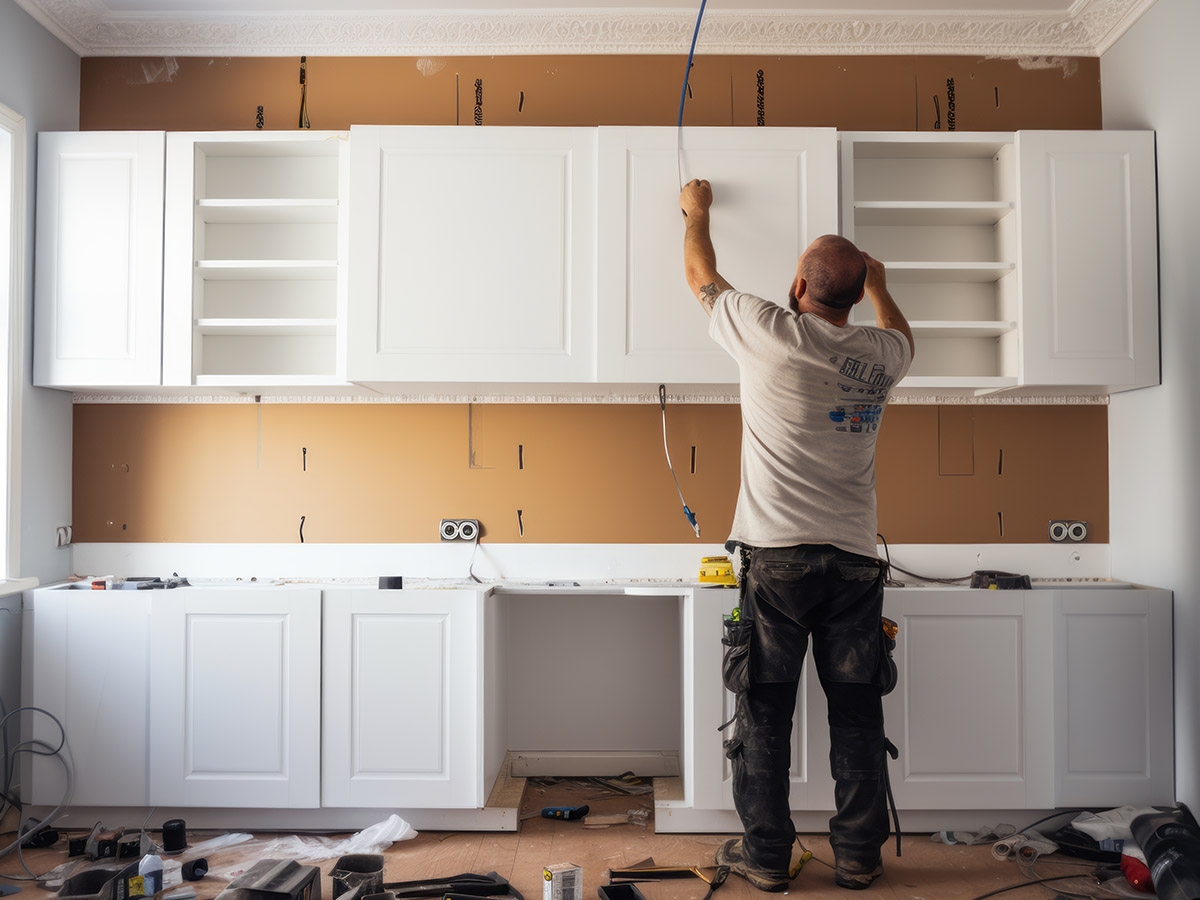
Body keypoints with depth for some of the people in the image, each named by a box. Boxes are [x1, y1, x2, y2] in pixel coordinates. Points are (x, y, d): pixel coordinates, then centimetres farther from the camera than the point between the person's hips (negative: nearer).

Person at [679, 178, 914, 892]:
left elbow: (702, 276, 11)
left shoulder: (771, 333, -7)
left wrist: (698, 210, 29)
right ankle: (860, 855, 23)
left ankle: (766, 855, 17)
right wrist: (879, 283, 48)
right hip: (856, 561, 4)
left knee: (765, 712, 7)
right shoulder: (881, 352, 4)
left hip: (778, 558, -3)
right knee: (857, 713, 12)